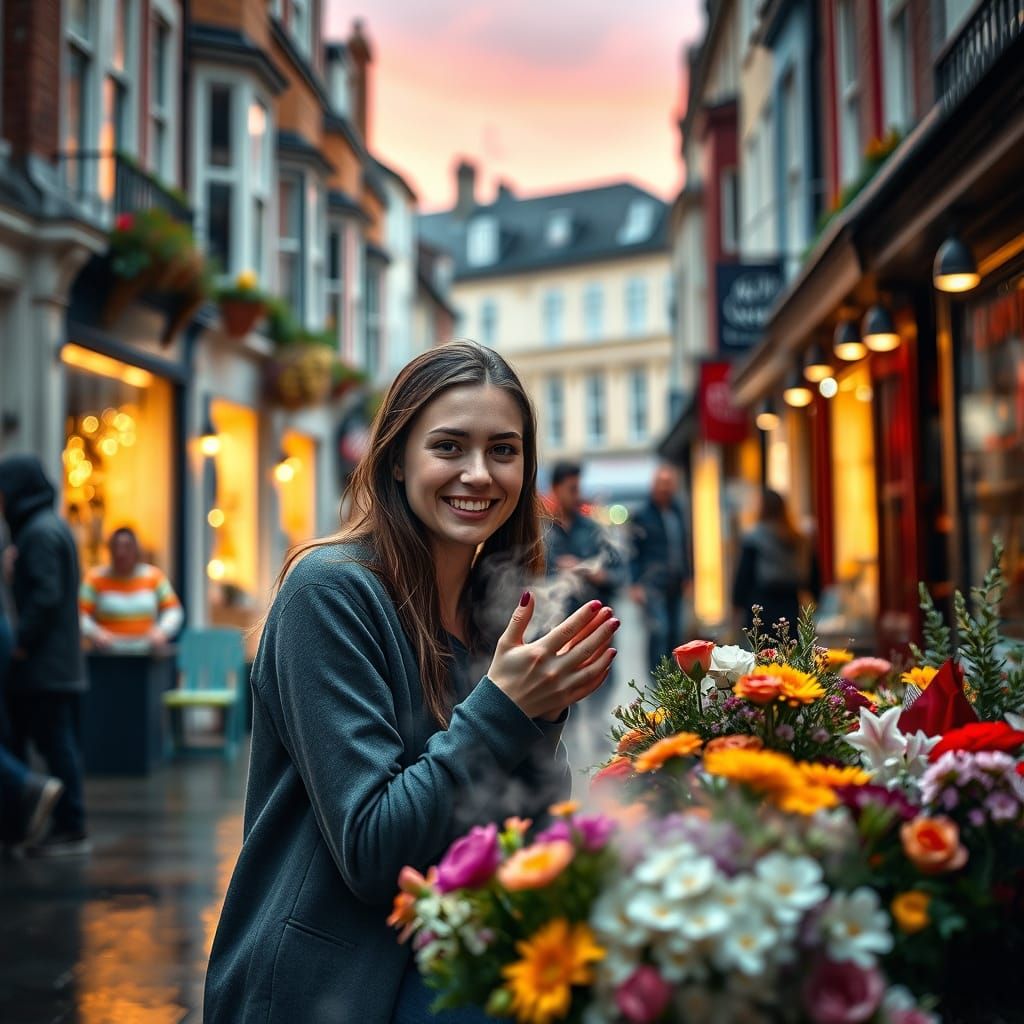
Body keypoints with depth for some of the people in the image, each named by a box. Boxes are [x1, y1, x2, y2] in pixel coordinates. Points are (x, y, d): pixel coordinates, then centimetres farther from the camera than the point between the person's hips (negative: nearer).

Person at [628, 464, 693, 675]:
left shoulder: (677, 511, 11)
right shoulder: (642, 515, -5)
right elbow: (634, 552, -5)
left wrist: (687, 576, 16)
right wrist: (636, 584, -10)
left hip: (675, 584, 6)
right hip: (652, 584, -6)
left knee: (675, 632, 8)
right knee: (659, 630, -15)